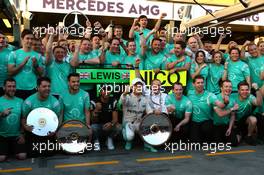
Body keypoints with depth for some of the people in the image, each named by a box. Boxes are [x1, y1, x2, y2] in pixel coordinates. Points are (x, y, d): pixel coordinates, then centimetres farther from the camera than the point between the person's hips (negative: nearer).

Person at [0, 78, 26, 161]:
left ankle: (13, 149, 20)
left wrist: (22, 134, 3)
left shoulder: (20, 101, 3)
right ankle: (7, 149, 17)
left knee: (22, 156, -11)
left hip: (17, 135, 2)